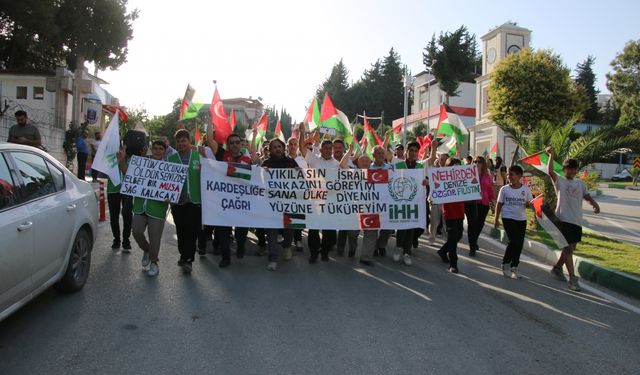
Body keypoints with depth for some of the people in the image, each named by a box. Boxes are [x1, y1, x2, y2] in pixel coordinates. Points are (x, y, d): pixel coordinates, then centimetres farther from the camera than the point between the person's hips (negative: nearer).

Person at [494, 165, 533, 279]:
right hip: (508, 218, -3)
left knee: (519, 244, 5)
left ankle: (514, 267, 20)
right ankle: (506, 264, 6)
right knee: (514, 240, -13)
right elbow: (499, 204, 4)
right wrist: (496, 220, 2)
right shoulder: (504, 189, -1)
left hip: (521, 219, 3)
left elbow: (529, 203, 7)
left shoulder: (526, 189, 2)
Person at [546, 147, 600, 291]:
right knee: (568, 248, -8)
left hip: (577, 220, 6)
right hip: (564, 219, -6)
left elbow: (587, 196, 12)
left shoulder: (580, 183, 16)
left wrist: (595, 204, -8)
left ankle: (557, 268, 34)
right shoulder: (559, 181, -1)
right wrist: (551, 155, -18)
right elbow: (550, 171, -19)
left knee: (571, 247, 15)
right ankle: (572, 279, -8)